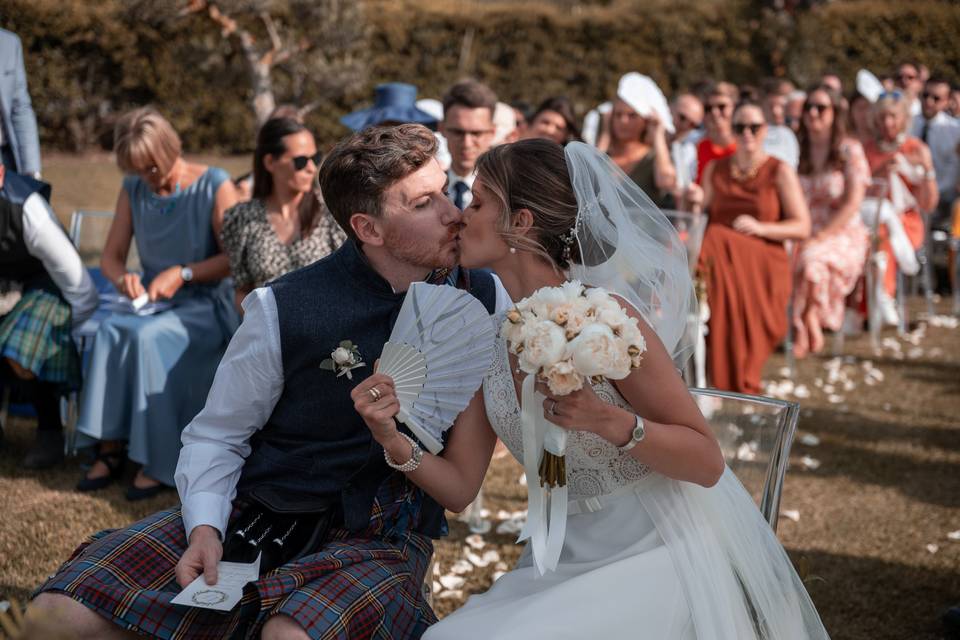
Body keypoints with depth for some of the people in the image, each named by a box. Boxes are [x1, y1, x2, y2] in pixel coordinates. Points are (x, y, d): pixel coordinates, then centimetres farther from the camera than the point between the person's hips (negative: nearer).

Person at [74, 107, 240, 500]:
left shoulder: (215, 186, -6)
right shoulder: (133, 189, 9)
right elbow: (110, 257, 10)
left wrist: (182, 273, -20)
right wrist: (122, 277, -13)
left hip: (208, 308, -4)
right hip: (152, 304, 5)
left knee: (147, 335, -33)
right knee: (110, 331, -28)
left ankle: (159, 463, -26)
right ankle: (110, 448, -23)